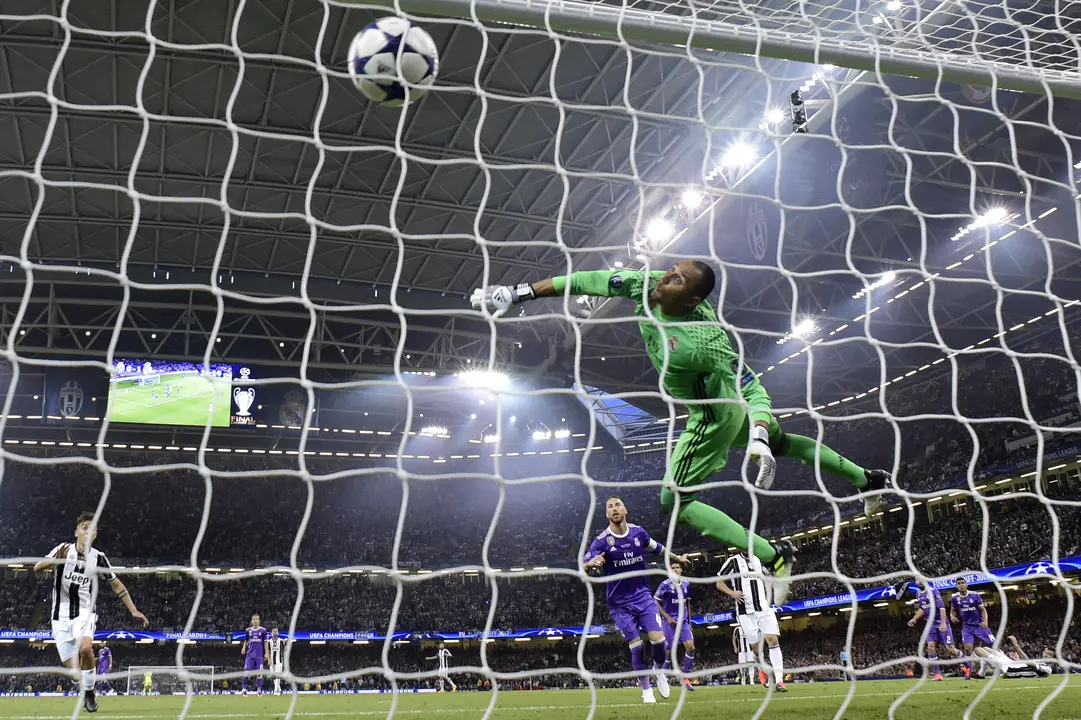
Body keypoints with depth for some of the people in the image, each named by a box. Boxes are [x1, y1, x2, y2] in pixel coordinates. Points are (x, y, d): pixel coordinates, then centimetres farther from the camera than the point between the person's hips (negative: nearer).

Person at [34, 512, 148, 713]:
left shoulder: (98, 558, -3)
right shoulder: (63, 550, -6)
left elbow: (116, 585, 7)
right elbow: (37, 568, -21)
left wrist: (134, 611, 2)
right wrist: (56, 560, -42)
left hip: (84, 613, 0)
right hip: (61, 617, 1)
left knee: (85, 648, -30)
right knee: (73, 668, -2)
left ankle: (89, 691, -9)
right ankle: (87, 693, 29)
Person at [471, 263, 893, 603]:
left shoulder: (703, 342, -40)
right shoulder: (644, 286, -21)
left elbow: (752, 388, -33)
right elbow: (590, 282, -14)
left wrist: (758, 439, -46)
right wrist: (521, 293, -13)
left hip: (714, 417, -9)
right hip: (723, 406, 9)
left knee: (675, 502, -3)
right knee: (781, 442, 29)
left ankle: (773, 556, -3)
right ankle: (868, 480, 45)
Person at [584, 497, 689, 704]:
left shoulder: (639, 532, -3)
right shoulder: (601, 541, -14)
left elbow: (657, 548, 17)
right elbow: (583, 565, -26)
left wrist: (676, 558, 28)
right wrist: (592, 562, -48)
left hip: (643, 595, 2)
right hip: (620, 603, -2)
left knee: (658, 638, -10)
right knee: (636, 646, -5)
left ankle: (659, 670, 21)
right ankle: (646, 689, 15)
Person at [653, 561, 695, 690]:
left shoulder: (686, 584, 6)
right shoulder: (665, 584, -10)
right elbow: (655, 602, -8)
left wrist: (689, 621, 14)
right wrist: (667, 617, -14)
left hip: (683, 621, 4)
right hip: (670, 622, -4)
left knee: (690, 647, -11)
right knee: (669, 652, -4)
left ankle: (686, 678, -2)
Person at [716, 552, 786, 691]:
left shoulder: (758, 561, 14)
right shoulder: (733, 561, 0)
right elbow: (719, 583, 2)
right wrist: (731, 593, -14)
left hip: (764, 608, 3)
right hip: (746, 612, -3)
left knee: (773, 639, -13)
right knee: (756, 646, 0)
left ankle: (779, 680, -14)